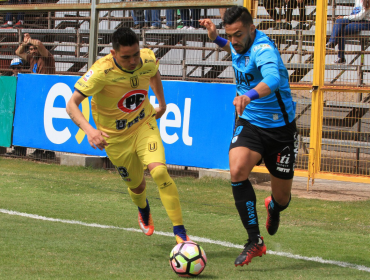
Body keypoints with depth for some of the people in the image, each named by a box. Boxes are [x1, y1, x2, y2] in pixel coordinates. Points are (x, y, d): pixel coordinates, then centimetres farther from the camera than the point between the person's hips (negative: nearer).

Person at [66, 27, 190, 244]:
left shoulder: (148, 60, -18)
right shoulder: (102, 72, -31)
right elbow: (72, 105, -31)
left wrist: (162, 103, 19)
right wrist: (89, 130, -47)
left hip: (143, 124, 1)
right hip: (115, 136, -1)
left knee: (159, 171, -24)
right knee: (137, 186, 12)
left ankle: (180, 231, -17)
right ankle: (144, 211, 52)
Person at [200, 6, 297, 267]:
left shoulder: (263, 48, -26)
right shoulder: (241, 46, -2)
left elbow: (273, 79, -49)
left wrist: (250, 95, -68)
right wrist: (216, 39, 10)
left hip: (280, 127, -5)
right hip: (250, 123, 5)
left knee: (282, 197, 6)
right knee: (238, 171, -25)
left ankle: (273, 208, 48)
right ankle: (255, 241, -17)